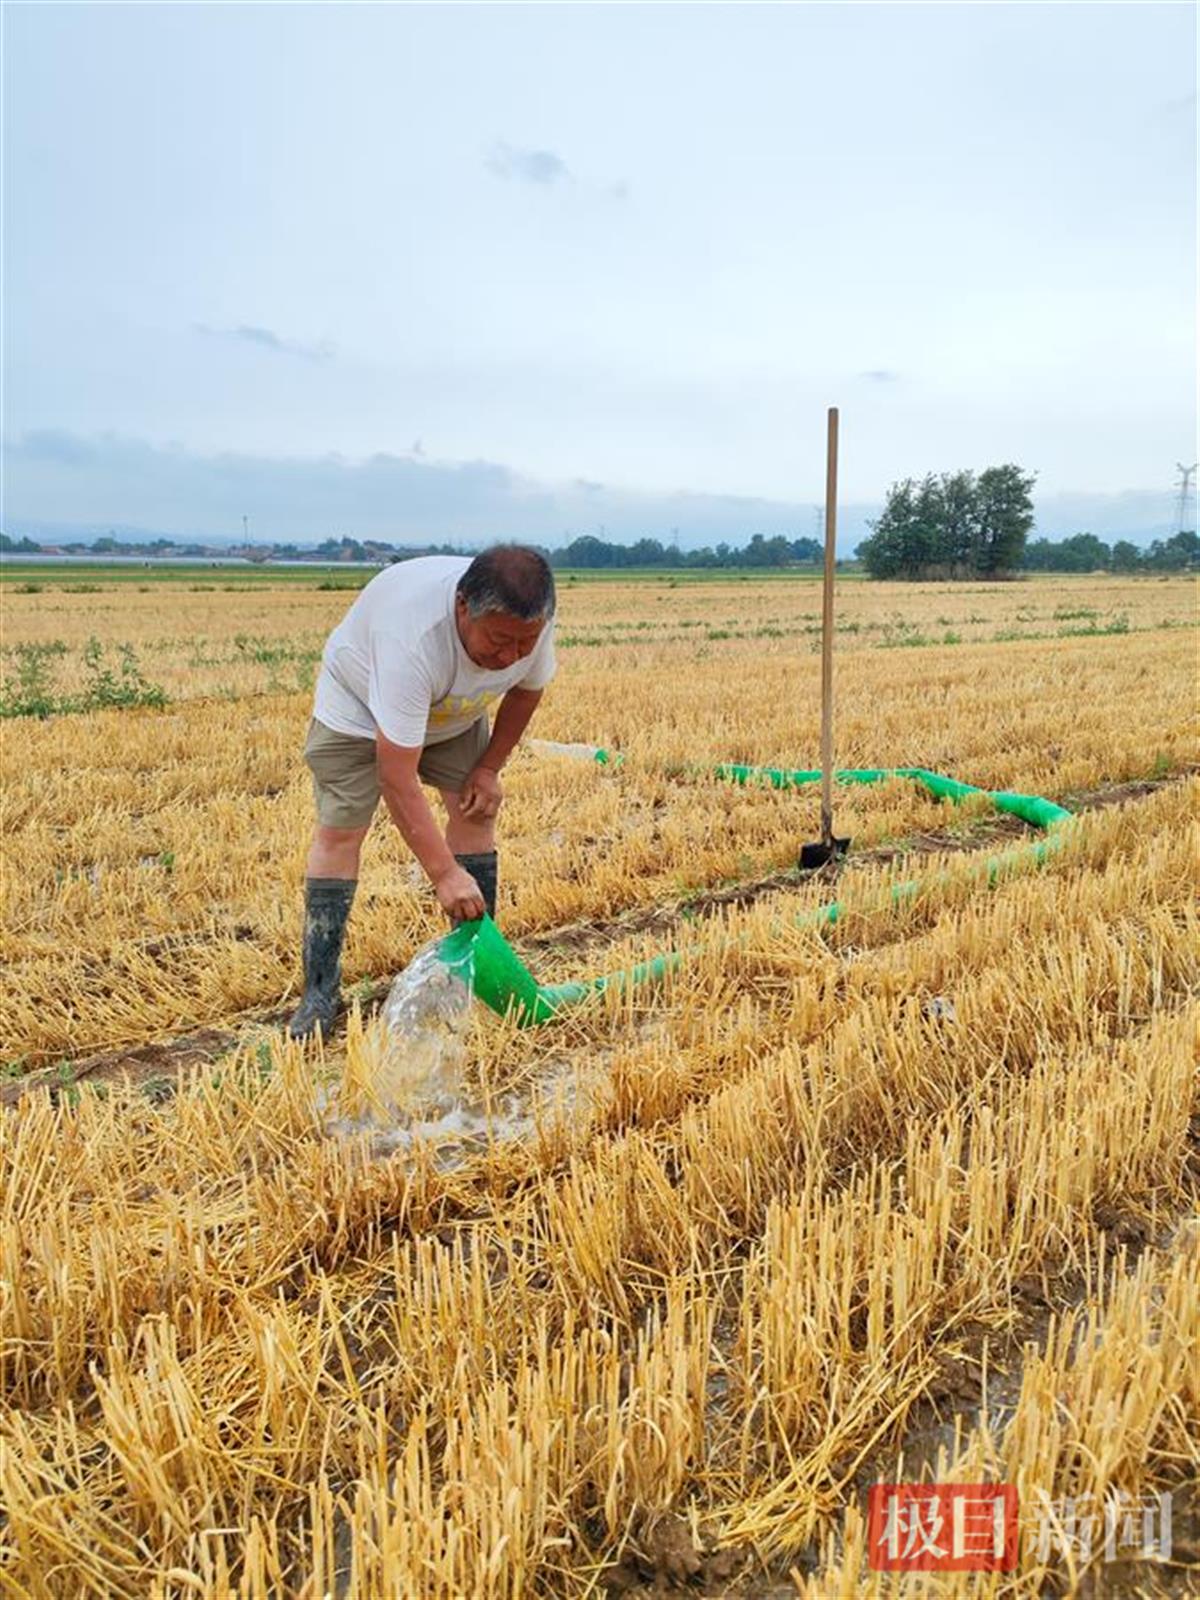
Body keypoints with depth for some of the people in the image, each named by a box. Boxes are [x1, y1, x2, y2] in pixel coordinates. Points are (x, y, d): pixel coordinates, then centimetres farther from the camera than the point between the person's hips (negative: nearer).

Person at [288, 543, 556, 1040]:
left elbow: (527, 689, -2)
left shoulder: (530, 623, -28)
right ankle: (318, 994, -5)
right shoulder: (411, 636, -46)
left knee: (476, 810, -6)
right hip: (359, 703, -5)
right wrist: (444, 874, -43)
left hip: (453, 713, 5)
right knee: (339, 829, -12)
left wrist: (489, 768, -6)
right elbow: (397, 777, -44)